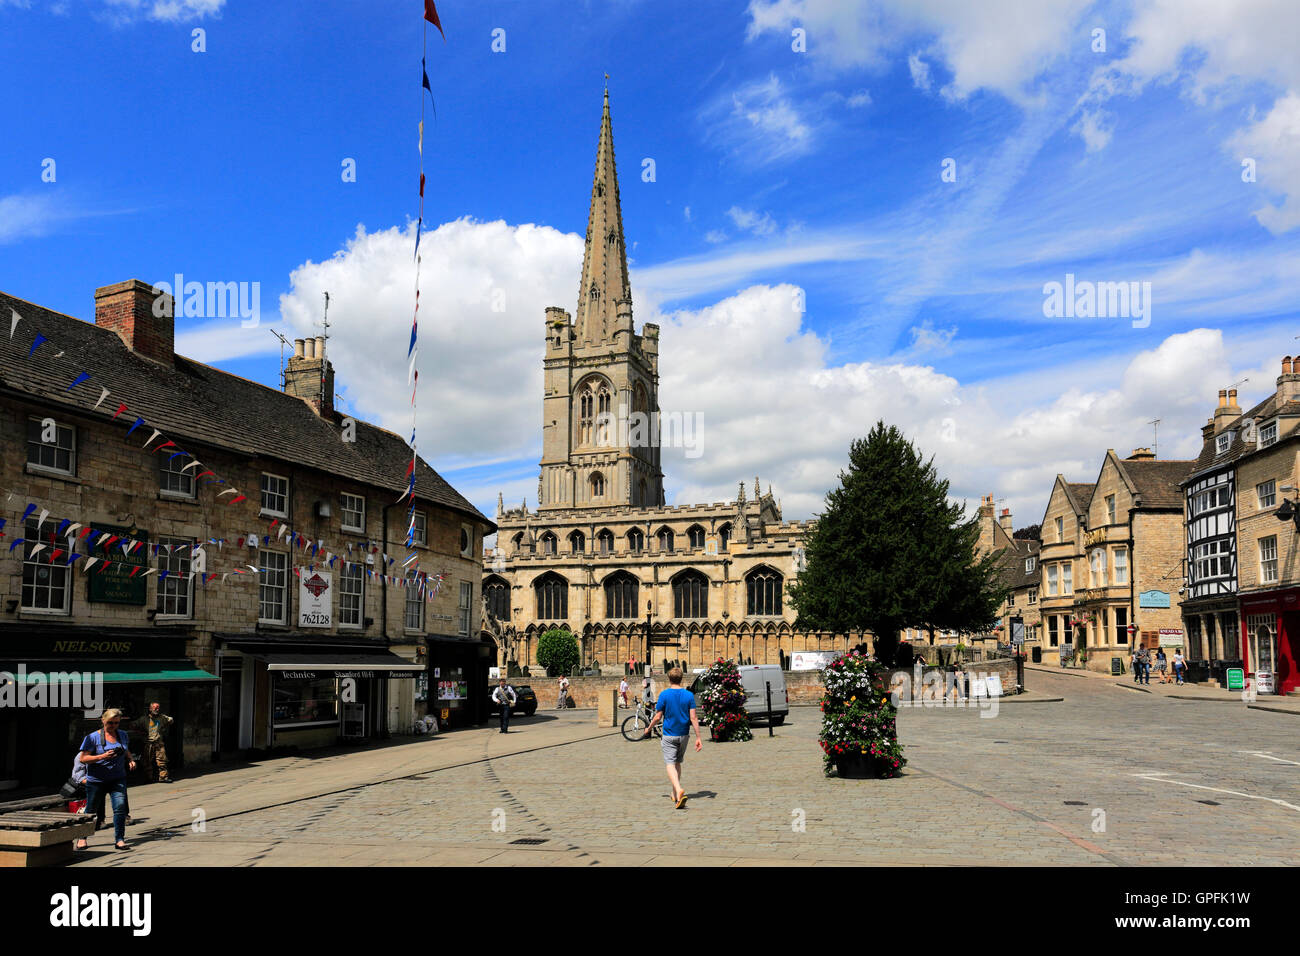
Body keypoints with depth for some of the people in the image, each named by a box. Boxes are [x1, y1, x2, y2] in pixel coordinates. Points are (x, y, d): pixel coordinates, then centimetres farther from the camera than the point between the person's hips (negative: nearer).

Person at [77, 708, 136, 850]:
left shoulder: (123, 735, 8)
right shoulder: (93, 737, -7)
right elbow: (82, 758, -11)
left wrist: (130, 760, 4)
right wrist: (102, 757, -24)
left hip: (117, 779, 3)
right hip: (96, 780, -2)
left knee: (120, 806, -14)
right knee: (90, 810, 10)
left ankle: (119, 839, -9)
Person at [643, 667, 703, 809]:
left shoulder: (664, 695, -9)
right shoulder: (689, 695, -2)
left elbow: (657, 717, -6)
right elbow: (693, 718, -6)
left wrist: (648, 729, 12)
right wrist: (698, 738, -3)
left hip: (669, 735, -4)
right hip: (683, 735, 4)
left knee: (670, 764, -8)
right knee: (678, 763, 19)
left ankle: (679, 790, -31)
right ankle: (675, 794, 27)